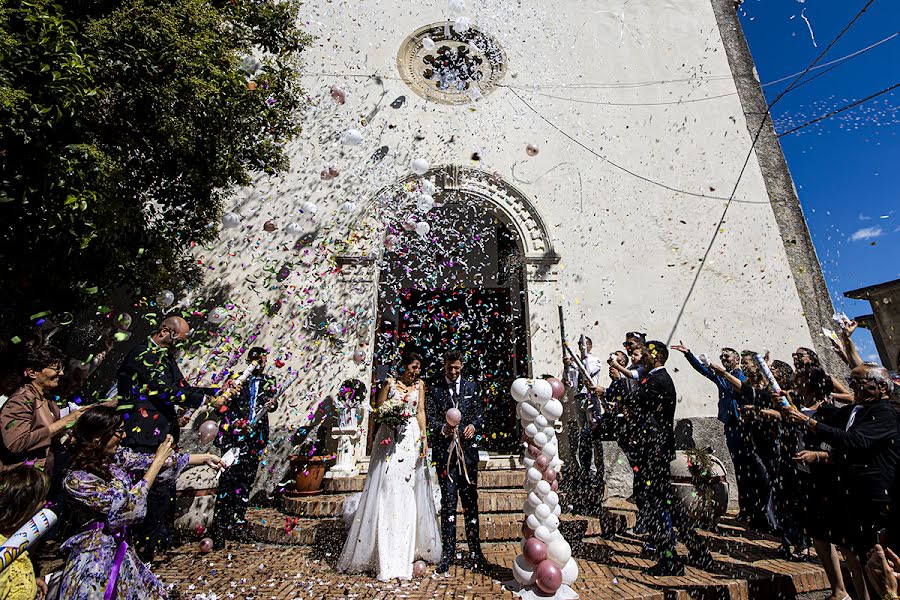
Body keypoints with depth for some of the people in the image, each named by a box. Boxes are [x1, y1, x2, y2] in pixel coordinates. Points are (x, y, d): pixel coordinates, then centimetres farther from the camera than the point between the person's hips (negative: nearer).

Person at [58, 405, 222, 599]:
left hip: (122, 548, 6)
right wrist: (158, 460, -22)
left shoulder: (116, 456, -5)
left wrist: (205, 457, 2)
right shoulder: (77, 480, -22)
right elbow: (128, 506, -23)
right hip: (96, 559, -6)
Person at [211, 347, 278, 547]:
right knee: (229, 476, -8)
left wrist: (271, 404, -21)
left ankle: (236, 520, 14)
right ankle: (219, 527, -2)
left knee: (247, 477, 3)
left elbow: (272, 400, 2)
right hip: (235, 433, -2)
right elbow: (226, 404, 3)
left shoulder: (269, 382, 14)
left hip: (257, 435, 2)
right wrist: (235, 421, -12)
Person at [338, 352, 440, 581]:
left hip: (412, 439, 2)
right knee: (387, 491, -2)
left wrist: (424, 436, -3)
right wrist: (393, 409, -15)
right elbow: (378, 411, 4)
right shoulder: (390, 383, 1)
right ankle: (386, 560, 9)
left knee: (408, 493, 4)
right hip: (390, 439, -2)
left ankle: (407, 553, 17)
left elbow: (421, 412, 6)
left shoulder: (419, 384, 9)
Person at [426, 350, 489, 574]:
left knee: (471, 500, 7)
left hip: (468, 448, 2)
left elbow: (479, 414, 11)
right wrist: (443, 428, -18)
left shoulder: (471, 387, 11)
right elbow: (430, 418, 0)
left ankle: (475, 553, 18)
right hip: (445, 450, -1)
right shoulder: (435, 389, 5)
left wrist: (474, 425, -9)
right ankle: (448, 551, 17)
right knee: (448, 501, 4)